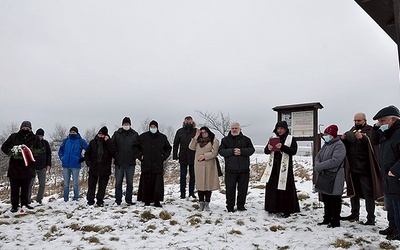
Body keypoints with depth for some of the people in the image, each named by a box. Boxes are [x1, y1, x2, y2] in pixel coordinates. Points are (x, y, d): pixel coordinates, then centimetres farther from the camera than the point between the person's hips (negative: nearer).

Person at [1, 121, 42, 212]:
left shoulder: (35, 138, 5)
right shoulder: (14, 136, 3)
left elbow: (40, 150, 5)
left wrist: (31, 151, -15)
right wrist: (12, 151, -14)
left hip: (28, 167, 1)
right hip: (15, 167, -1)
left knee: (26, 188, 12)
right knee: (15, 188, 4)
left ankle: (25, 203, 24)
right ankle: (14, 205, 13)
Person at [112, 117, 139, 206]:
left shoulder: (135, 134, 6)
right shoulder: (117, 134, 5)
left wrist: (135, 156, -2)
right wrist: (115, 156, -3)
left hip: (130, 163, 0)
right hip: (119, 162, 0)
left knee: (130, 183, 5)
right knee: (118, 182, 4)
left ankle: (129, 200, 15)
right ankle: (118, 200, 14)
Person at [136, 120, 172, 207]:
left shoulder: (162, 137, 8)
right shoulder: (143, 136, 6)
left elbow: (168, 148, 21)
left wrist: (164, 156, 8)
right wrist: (140, 156, 6)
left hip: (158, 165, 0)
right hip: (146, 164, 0)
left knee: (158, 184, -3)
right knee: (146, 183, 1)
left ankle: (157, 201, 5)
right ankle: (147, 201, 12)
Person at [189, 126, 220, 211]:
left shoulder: (214, 141, 2)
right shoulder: (198, 141, 16)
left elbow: (214, 153, -6)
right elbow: (191, 147, 1)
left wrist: (204, 156, -12)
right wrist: (195, 137, -5)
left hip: (209, 165, -3)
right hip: (198, 165, 3)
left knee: (208, 183, -1)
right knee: (200, 183, 5)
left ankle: (207, 203, 8)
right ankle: (201, 202, 14)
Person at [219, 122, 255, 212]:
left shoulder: (246, 139, 11)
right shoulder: (225, 139, 7)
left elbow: (252, 150, 0)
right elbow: (221, 151, -4)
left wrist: (241, 151, -16)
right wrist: (232, 151, -16)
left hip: (244, 169, 2)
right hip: (230, 170, -1)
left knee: (243, 188, 8)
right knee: (230, 189, 2)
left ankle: (241, 205, 22)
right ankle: (230, 206, 14)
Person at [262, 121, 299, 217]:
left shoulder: (291, 139, 3)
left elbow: (294, 151, -10)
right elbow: (266, 151, 8)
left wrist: (282, 147, -24)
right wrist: (268, 148, -16)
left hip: (285, 167, -3)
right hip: (273, 167, 4)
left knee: (285, 188, -2)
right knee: (271, 187, 4)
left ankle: (285, 210, 9)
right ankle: (273, 208, 16)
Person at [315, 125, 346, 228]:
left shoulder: (339, 145, -13)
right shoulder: (326, 145, 15)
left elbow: (335, 161, -24)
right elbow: (318, 157, 13)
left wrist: (320, 166, -20)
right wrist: (318, 166, -9)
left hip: (335, 178, -9)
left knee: (334, 200, 1)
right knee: (326, 200, 17)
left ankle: (335, 221, 12)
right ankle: (327, 219, 29)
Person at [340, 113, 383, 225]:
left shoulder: (369, 130, -4)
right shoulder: (352, 130, 13)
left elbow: (372, 143, -24)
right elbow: (345, 147, 15)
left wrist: (362, 137, -43)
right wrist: (343, 139, -6)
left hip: (364, 168, -6)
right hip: (352, 168, 6)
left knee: (368, 194, -1)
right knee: (353, 192, 15)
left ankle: (371, 218, 6)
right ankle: (355, 214, 27)